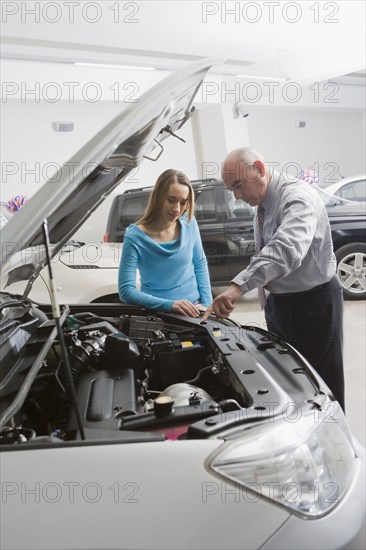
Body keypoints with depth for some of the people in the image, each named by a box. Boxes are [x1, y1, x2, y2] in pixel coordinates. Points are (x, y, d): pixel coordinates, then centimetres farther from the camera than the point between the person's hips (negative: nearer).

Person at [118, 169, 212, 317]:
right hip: (156, 312, -2)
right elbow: (126, 290, -16)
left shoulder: (189, 223, -3)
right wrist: (170, 305, -25)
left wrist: (207, 304, 1)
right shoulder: (135, 236, -14)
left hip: (193, 308, 2)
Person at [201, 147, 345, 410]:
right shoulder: (262, 205, 8)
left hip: (313, 302, -9)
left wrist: (239, 286, -49)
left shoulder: (297, 196, -23)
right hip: (278, 302, 9)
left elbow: (286, 250, -41)